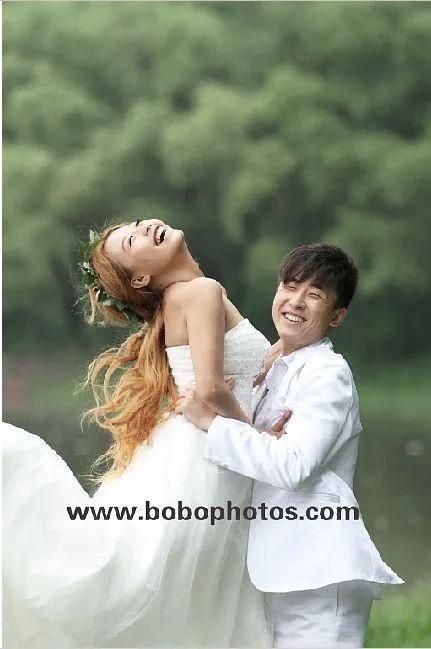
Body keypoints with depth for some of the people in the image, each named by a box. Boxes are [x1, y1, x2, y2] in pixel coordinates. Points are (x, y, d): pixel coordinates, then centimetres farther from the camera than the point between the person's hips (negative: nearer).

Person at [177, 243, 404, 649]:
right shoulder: (274, 371, 16)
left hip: (320, 568, -9)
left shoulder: (329, 374, -10)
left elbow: (291, 464, -22)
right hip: (284, 566, 9)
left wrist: (211, 421, -17)